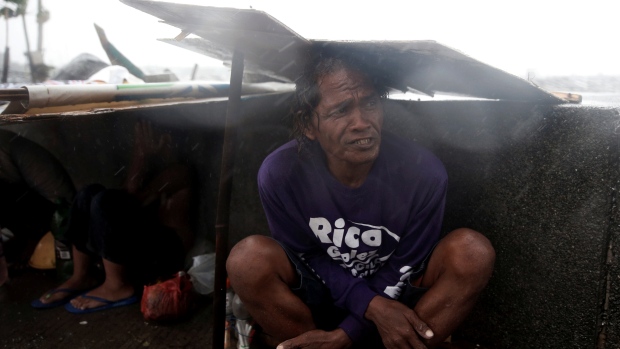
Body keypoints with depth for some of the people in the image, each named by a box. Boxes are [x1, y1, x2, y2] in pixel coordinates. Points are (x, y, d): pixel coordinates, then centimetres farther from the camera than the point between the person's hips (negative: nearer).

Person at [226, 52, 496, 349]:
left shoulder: (424, 172, -23)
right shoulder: (279, 173, -22)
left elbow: (406, 267, -13)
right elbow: (305, 257, -11)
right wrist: (371, 304, -27)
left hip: (396, 295, 1)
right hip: (320, 296, 0)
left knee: (472, 252, -25)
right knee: (248, 258, -28)